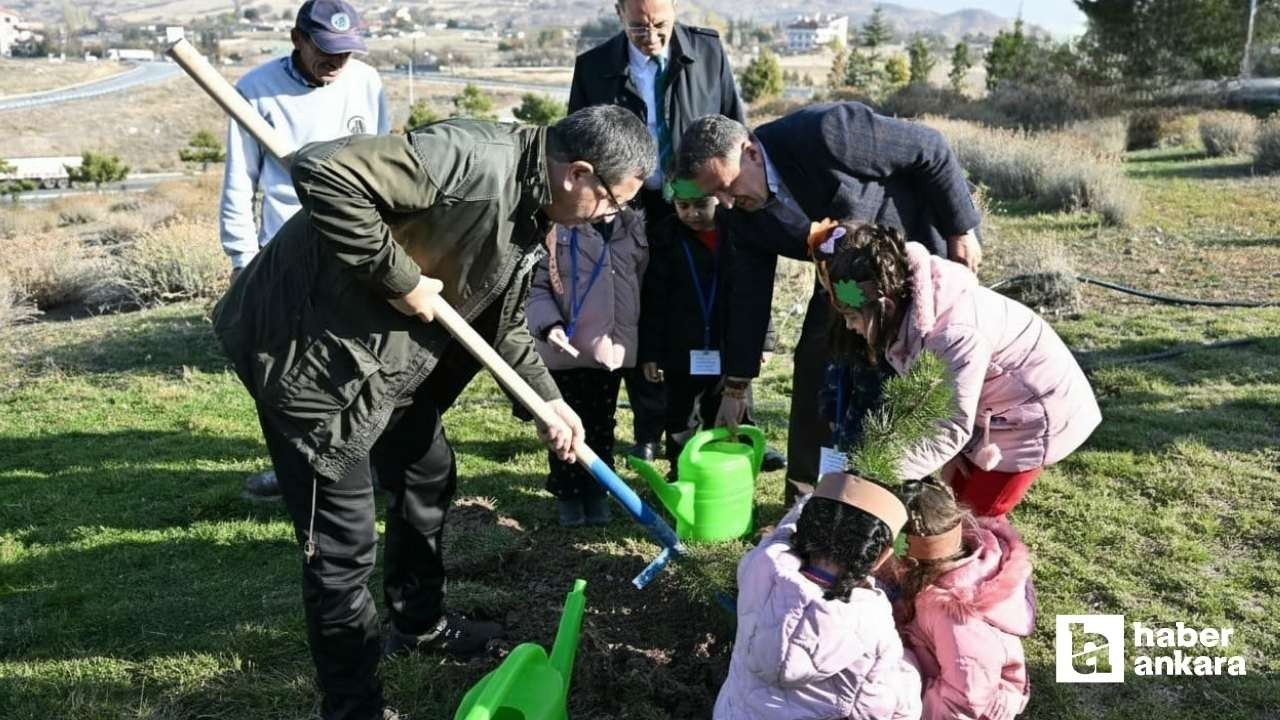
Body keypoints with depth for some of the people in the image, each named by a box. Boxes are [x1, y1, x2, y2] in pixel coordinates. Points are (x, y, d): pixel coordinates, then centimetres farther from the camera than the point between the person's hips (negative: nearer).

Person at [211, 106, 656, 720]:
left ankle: (420, 622, 47)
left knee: (429, 477, 23)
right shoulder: (477, 161, -27)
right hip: (310, 348, -10)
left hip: (391, 353, 10)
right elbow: (321, 170, -34)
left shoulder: (532, 207, 5)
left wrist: (547, 400, 8)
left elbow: (503, 318, 16)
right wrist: (399, 277, -27)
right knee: (343, 541, -1)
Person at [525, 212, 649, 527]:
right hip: (567, 348, -3)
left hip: (613, 347, 3)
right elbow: (535, 285, -7)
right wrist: (549, 324, -24)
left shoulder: (635, 226, 4)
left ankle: (597, 491, 29)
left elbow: (646, 285, 9)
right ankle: (567, 494, 25)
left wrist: (648, 350, 4)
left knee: (602, 425, 14)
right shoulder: (556, 225, -9)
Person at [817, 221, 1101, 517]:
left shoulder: (956, 332, -36)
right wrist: (943, 448, -14)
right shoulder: (908, 310, -12)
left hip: (1037, 406, -8)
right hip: (990, 405, 8)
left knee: (980, 513, -1)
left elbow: (957, 425, -33)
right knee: (954, 493, 10)